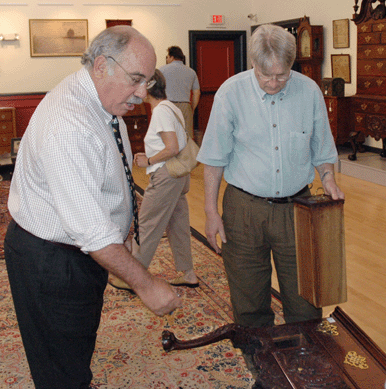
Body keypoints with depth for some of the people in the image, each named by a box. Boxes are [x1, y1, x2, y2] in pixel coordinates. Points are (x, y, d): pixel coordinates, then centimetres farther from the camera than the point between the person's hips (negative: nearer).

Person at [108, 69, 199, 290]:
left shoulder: (161, 111, -16)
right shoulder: (172, 108, 13)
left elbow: (172, 149, -23)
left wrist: (148, 161, -11)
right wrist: (151, 156, 12)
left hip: (166, 176, -10)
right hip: (179, 175, 10)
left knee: (147, 227, -1)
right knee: (178, 225, 15)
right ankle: (188, 274, 22)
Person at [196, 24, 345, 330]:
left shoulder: (309, 91, -2)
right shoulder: (231, 92, -8)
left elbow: (322, 150, 11)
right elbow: (215, 159, -2)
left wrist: (328, 180, -6)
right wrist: (211, 212, -3)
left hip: (296, 207, 1)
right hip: (244, 209, -1)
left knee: (304, 297, 9)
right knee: (249, 299, 11)